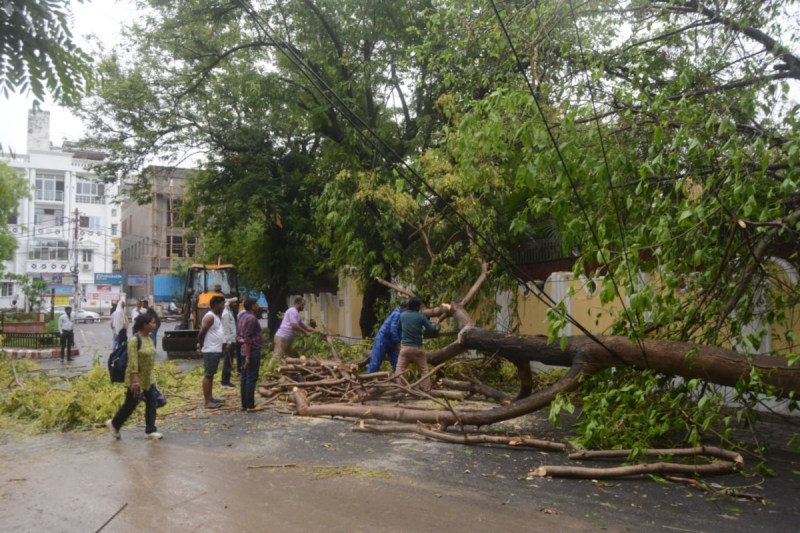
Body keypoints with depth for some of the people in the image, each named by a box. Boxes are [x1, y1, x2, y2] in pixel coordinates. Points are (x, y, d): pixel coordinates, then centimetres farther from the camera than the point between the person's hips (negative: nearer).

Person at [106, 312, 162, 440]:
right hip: (136, 378, -8)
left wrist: (153, 374, 16)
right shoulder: (134, 340, -19)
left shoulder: (149, 339, 6)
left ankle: (150, 430, 10)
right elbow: (133, 362, -23)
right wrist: (135, 380, -27)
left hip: (148, 378, 8)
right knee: (130, 404, 5)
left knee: (151, 404, 5)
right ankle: (113, 424, 27)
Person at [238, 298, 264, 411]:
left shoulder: (244, 317, 15)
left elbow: (240, 336, 21)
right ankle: (250, 405, -5)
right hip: (253, 351, -10)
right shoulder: (252, 318, -15)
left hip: (245, 351, 10)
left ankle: (244, 404, 13)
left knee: (244, 378, 9)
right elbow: (248, 339, -19)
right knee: (251, 378, -7)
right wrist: (248, 357, -20)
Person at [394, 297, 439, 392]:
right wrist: (436, 328, 20)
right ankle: (426, 390, 11)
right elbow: (431, 329, -2)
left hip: (405, 347, 2)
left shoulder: (402, 315, 4)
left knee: (399, 370, 3)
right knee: (424, 370, 12)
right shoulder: (421, 316, -5)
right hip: (417, 347, -2)